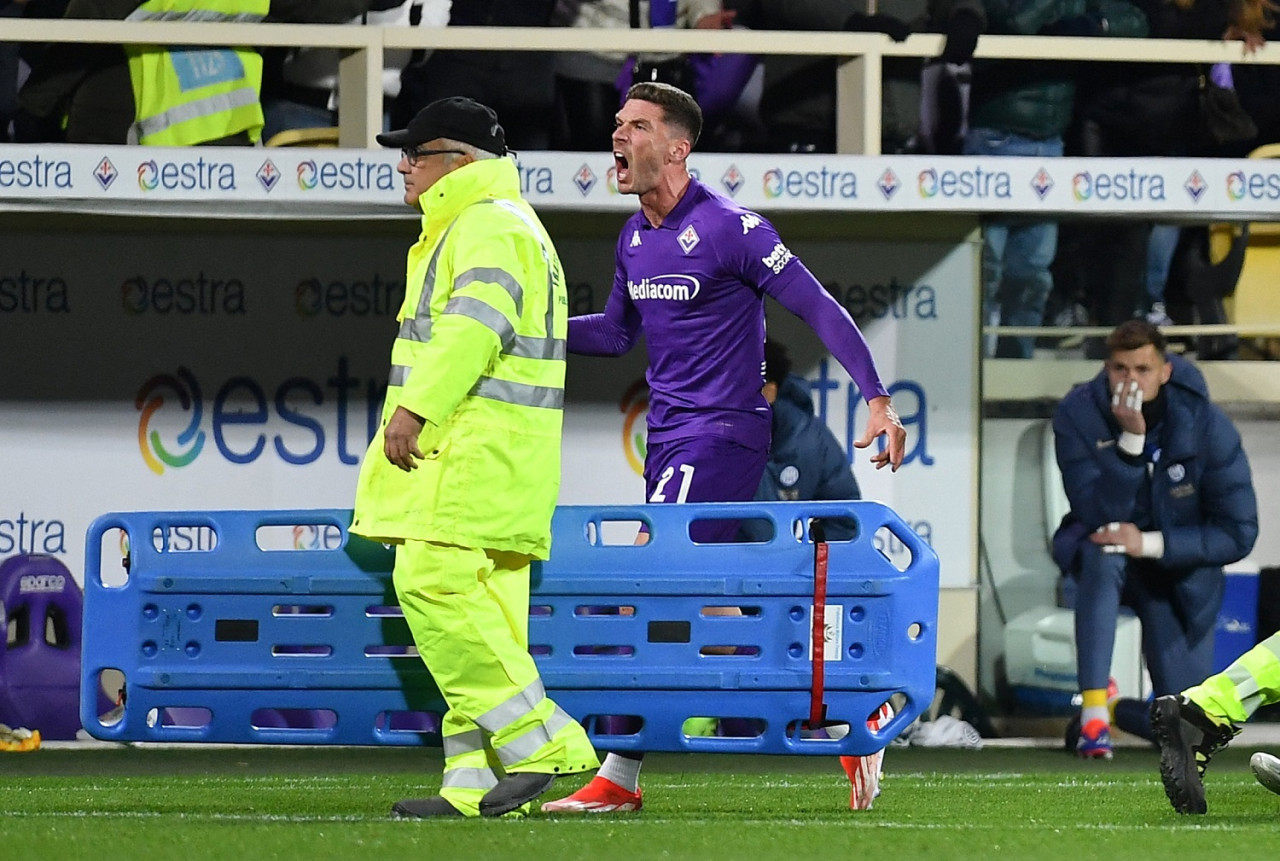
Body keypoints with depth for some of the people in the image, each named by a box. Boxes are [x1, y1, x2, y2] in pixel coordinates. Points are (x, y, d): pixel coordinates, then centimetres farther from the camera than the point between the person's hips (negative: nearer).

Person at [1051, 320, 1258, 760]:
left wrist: (1150, 543, -31)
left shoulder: (1209, 427, -21)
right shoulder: (1078, 415, -21)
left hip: (1181, 564, 1)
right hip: (1100, 544, -1)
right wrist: (1130, 440, -42)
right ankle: (1094, 708, -38)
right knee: (1102, 555, -40)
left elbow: (1238, 534, -20)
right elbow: (1099, 514, -29)